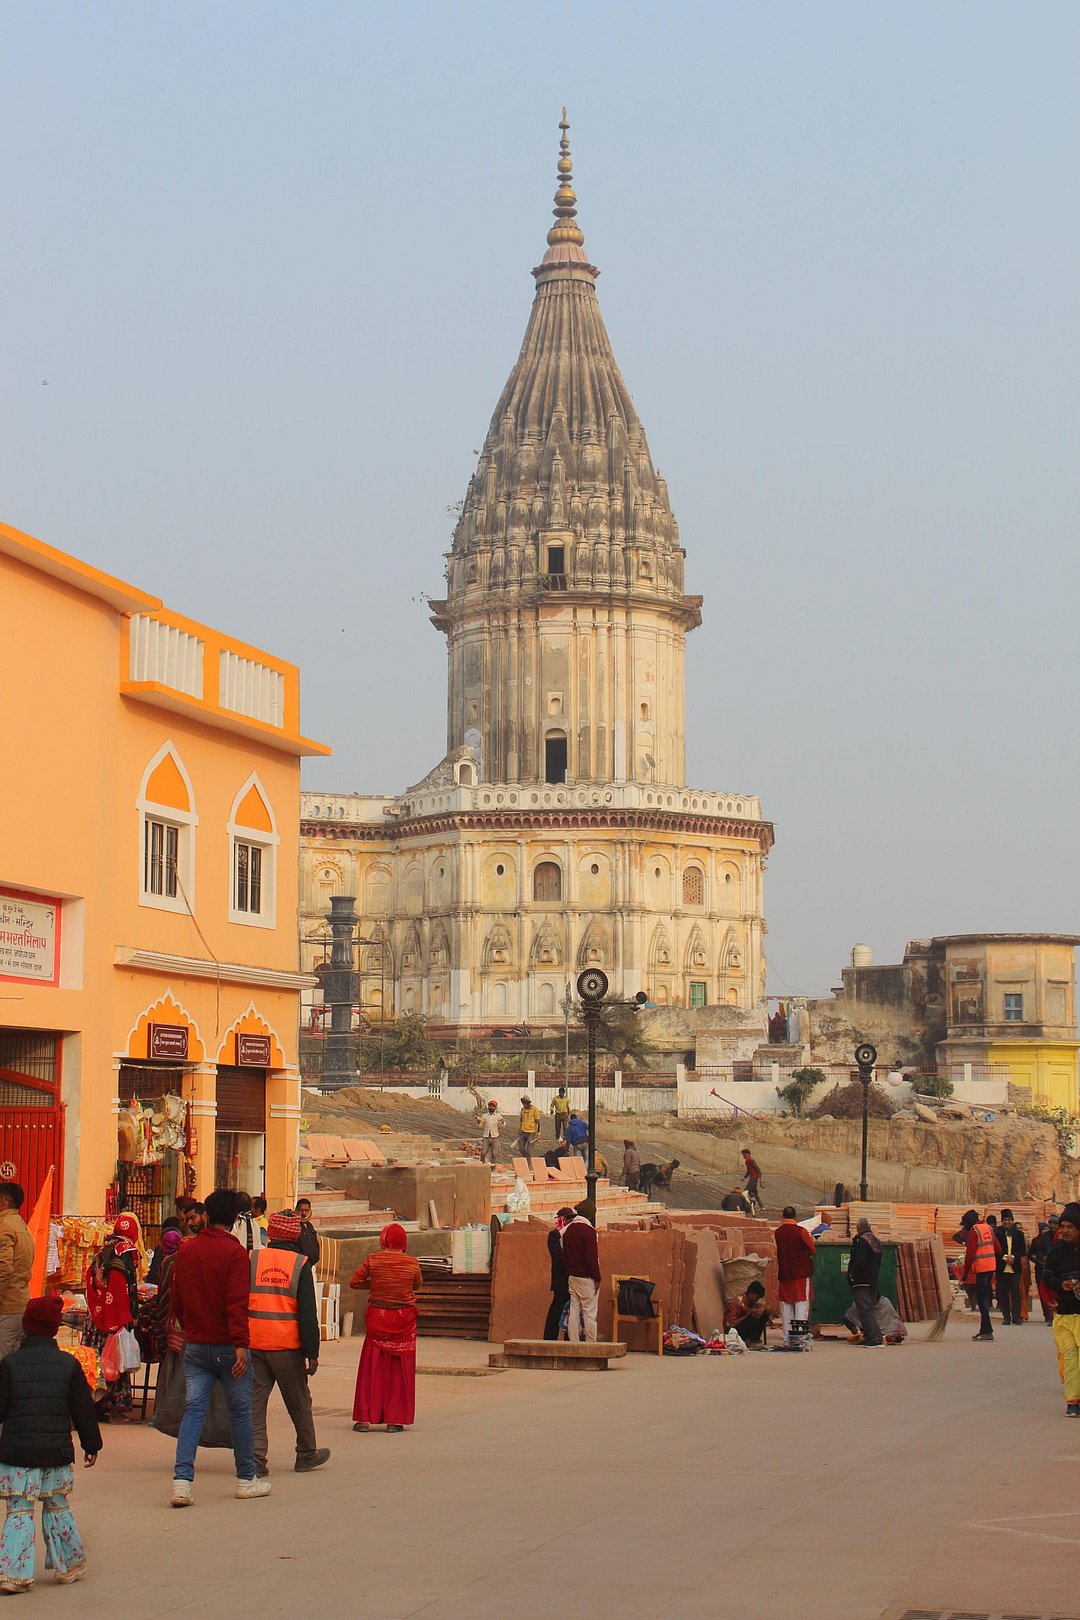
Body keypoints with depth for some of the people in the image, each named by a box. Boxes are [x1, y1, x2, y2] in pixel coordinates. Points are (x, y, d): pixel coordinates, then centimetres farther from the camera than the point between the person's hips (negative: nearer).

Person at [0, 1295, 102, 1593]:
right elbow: (83, 1410, 5)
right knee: (58, 1509, 15)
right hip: (57, 1453, 2)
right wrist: (91, 1445, 15)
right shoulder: (69, 1364, 0)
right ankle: (69, 1566, 23)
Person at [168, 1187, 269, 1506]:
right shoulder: (234, 1252, -11)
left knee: (193, 1410, 2)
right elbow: (237, 1303, -19)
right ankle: (246, 1480, 16)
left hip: (194, 1346, 4)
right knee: (240, 1410, 8)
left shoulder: (185, 1251, 6)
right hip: (226, 1346, -4)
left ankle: (182, 1479, -11)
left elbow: (176, 1301, 14)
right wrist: (241, 1344, -22)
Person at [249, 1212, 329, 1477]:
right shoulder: (300, 1264, -4)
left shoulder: (251, 1260, 3)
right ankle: (306, 1455, 25)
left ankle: (255, 1459, -2)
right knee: (298, 1402, 13)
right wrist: (312, 1352, -5)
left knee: (254, 1401, 4)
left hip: (253, 1343, 2)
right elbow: (308, 1313, -7)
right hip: (287, 1345, -2)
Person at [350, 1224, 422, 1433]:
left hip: (377, 1317, 0)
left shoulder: (372, 1260, -9)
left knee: (372, 1368, 7)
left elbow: (354, 1282, -2)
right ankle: (394, 1419, 6)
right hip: (404, 1319, 0)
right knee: (399, 1369, 7)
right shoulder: (412, 1263, -7)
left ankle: (365, 1418, 6)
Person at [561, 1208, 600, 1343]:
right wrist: (597, 1278, -12)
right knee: (589, 1315, -4)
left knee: (574, 1313, 7)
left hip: (572, 1277, 7)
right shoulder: (588, 1230, -15)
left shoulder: (567, 1230, 9)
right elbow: (592, 1257, -17)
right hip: (586, 1278, -7)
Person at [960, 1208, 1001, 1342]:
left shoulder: (973, 1232, -11)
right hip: (991, 1267, 8)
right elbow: (998, 1249, 14)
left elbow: (970, 1255, -13)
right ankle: (984, 1329, 20)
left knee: (982, 1300, -5)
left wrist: (965, 1274, -8)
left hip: (981, 1269, -8)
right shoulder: (989, 1228, 12)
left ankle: (987, 1331, -9)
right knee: (985, 1297, 15)